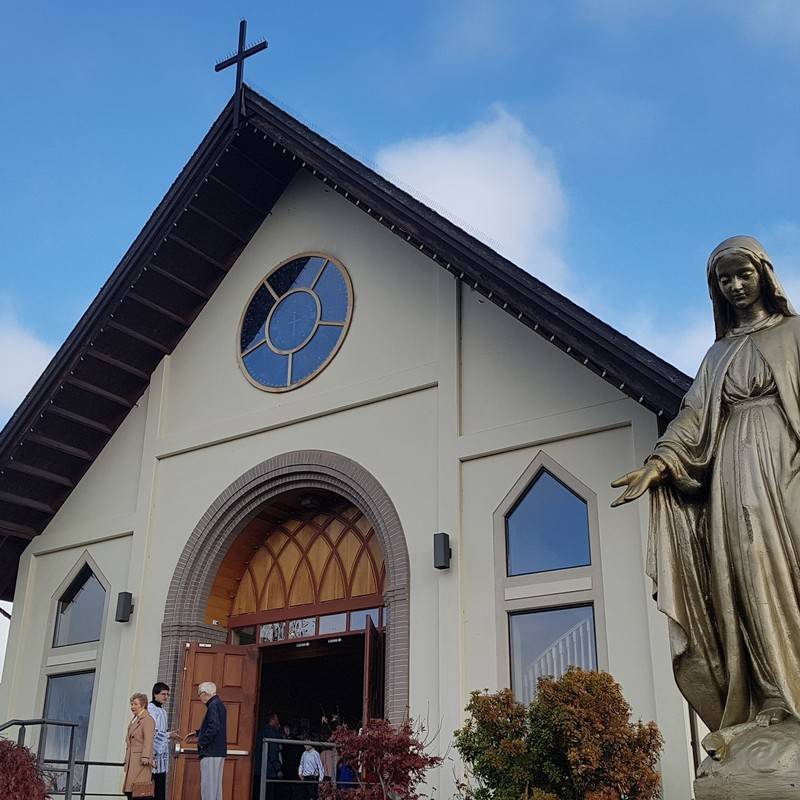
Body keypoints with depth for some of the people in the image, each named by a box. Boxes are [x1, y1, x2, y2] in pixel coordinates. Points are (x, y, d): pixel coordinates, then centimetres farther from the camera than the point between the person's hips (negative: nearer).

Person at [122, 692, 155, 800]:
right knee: (129, 791, 5)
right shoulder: (134, 720, 22)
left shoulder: (147, 720, -7)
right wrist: (127, 761, 21)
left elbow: (148, 740, -17)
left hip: (141, 762, -9)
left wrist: (145, 757, -26)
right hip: (132, 762, 9)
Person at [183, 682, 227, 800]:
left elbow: (213, 728, -24)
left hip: (211, 751, -10)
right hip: (218, 752, 10)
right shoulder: (219, 704, 16)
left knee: (208, 785, -8)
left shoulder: (213, 706, -14)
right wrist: (197, 733, 23)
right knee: (216, 785, 13)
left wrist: (201, 741, -14)